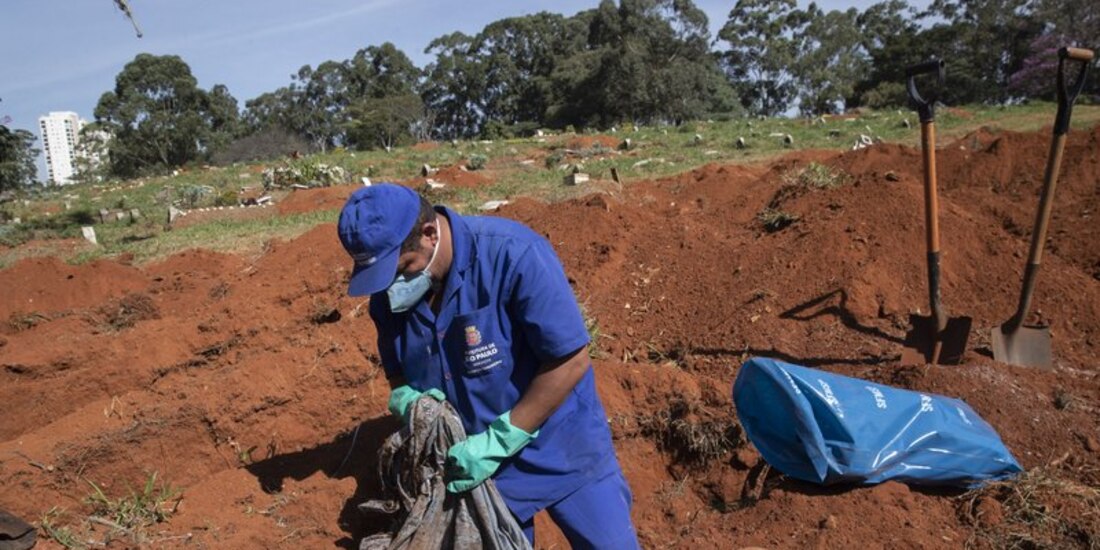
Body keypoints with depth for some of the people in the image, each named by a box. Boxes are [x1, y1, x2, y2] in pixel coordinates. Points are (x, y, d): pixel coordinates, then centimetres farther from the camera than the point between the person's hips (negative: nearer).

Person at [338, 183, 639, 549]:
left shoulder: (512, 255, -26)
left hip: (562, 451, -4)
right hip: (471, 461, 4)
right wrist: (407, 400, -17)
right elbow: (397, 372, 7)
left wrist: (499, 441, -24)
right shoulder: (388, 294, -8)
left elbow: (570, 362, -25)